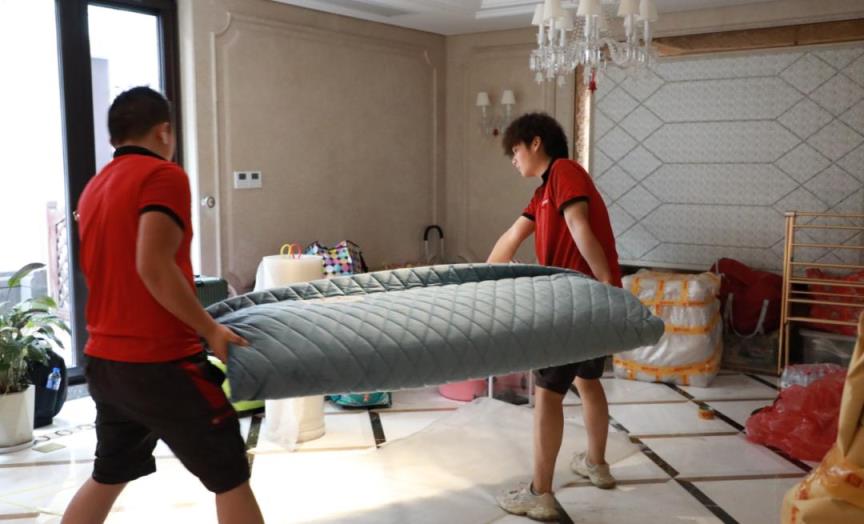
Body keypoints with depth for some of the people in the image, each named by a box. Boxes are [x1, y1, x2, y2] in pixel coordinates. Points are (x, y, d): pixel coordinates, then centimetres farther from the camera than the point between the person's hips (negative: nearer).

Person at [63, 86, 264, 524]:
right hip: (159, 362, -8)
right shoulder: (163, 175, -12)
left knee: (108, 476, 24)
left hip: (104, 360, 9)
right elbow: (153, 266, -24)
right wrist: (211, 330, -16)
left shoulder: (94, 188, 15)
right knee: (230, 478, 3)